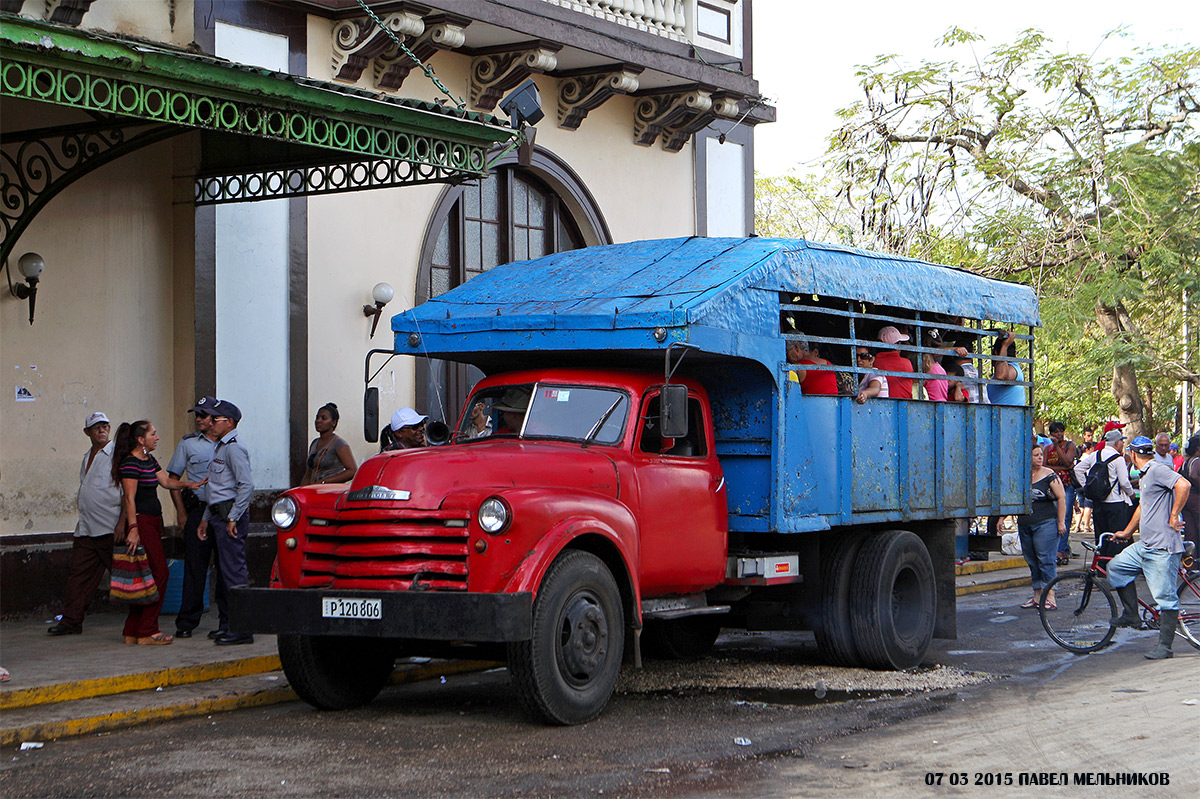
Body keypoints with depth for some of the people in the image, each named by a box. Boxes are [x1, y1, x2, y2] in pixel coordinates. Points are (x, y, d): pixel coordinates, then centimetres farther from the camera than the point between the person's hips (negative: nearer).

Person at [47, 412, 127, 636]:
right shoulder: (88, 457, 18)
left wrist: (122, 523, -20)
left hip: (111, 529, -7)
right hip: (86, 530, 7)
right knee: (78, 573, 4)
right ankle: (71, 621, 8)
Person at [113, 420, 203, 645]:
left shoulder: (149, 460, 15)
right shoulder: (130, 463, -14)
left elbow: (166, 481, 18)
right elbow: (129, 498, -17)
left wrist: (188, 483, 1)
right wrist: (133, 529, -22)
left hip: (153, 522, 10)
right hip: (141, 523, -10)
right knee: (158, 573, -10)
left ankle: (133, 631, 13)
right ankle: (147, 631, -6)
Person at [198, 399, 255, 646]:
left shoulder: (234, 448, -11)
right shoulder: (220, 448, 21)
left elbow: (247, 485, -20)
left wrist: (233, 518, -21)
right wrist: (206, 519, 24)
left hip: (231, 514, -10)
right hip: (219, 514, 10)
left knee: (234, 572, -11)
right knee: (231, 571, 10)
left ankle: (242, 629, -11)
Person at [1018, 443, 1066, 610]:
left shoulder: (1049, 475, -3)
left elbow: (1061, 498, -3)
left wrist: (1061, 522, -8)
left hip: (1046, 523, -5)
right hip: (1024, 525, 5)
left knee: (1045, 560, -9)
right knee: (1032, 562, 8)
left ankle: (1050, 598, -9)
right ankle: (1037, 597, 15)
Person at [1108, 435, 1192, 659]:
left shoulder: (1157, 470, -13)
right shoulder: (1146, 475, 19)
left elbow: (1184, 485, -28)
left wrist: (1173, 517, -20)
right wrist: (1127, 532, 38)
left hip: (1163, 547, -10)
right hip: (1146, 546, 10)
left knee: (1166, 596, -6)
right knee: (1116, 566, 11)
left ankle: (1164, 646, -4)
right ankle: (1131, 615, 16)